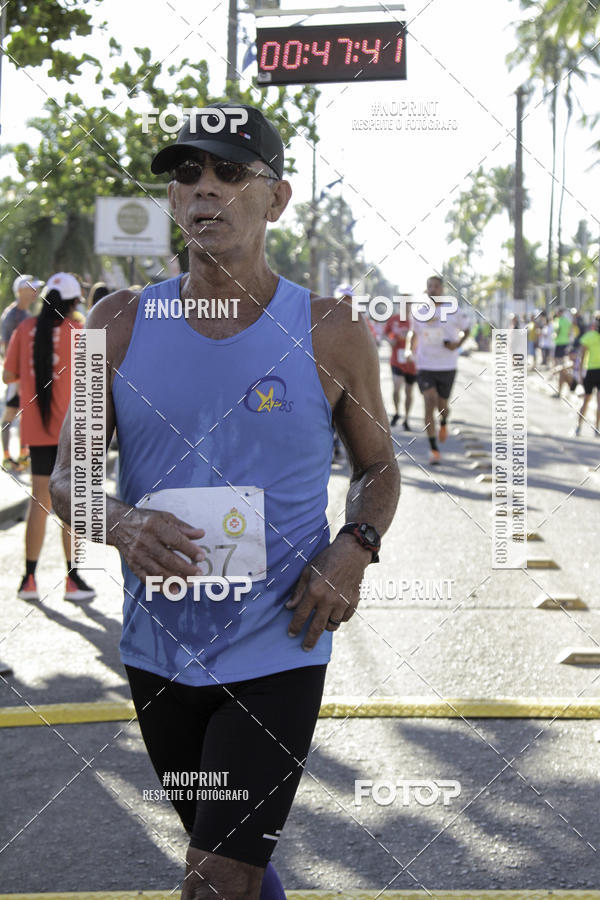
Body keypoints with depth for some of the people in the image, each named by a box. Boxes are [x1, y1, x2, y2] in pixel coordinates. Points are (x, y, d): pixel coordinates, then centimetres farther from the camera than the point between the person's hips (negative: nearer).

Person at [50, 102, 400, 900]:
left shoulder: (332, 334, -5)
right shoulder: (120, 325, -1)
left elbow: (379, 468, 8)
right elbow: (67, 475, 2)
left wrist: (355, 548, -13)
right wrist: (120, 523, -21)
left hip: (278, 653, -3)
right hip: (159, 647, 3)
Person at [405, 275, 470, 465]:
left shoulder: (453, 311, -2)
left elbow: (466, 329, 11)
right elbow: (413, 332, 21)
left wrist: (458, 343, -8)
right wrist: (409, 350, 5)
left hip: (447, 366, 0)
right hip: (425, 366, 0)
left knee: (442, 405, 10)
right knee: (430, 403, -15)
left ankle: (443, 423, 50)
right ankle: (434, 450, -12)